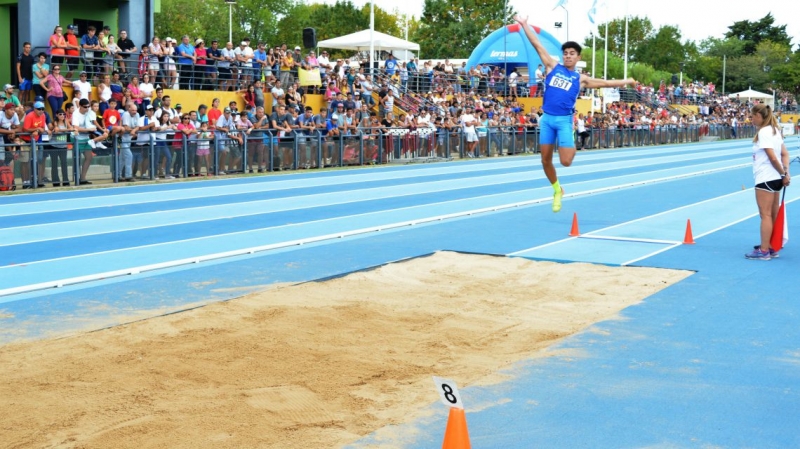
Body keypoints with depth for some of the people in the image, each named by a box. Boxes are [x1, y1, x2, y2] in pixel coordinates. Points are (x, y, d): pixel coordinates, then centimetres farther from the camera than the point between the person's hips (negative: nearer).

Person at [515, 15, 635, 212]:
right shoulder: (553, 67, 9)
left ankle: (572, 149, 23)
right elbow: (537, 45, 7)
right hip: (547, 118, 2)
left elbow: (605, 82, 13)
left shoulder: (581, 79, 9)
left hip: (565, 121, -2)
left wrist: (625, 82, 9)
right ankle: (557, 189, 27)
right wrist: (524, 25, 6)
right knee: (546, 160, 4)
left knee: (566, 161, -14)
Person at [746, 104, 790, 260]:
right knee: (774, 215, 14)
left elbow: (773, 157, -20)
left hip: (765, 179, -10)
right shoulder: (774, 130, 13)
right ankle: (773, 248, 21)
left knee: (765, 215, -5)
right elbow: (785, 154, 11)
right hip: (775, 179, 10)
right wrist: (786, 172, 0)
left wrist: (783, 174, -9)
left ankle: (764, 251, -2)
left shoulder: (763, 132, -16)